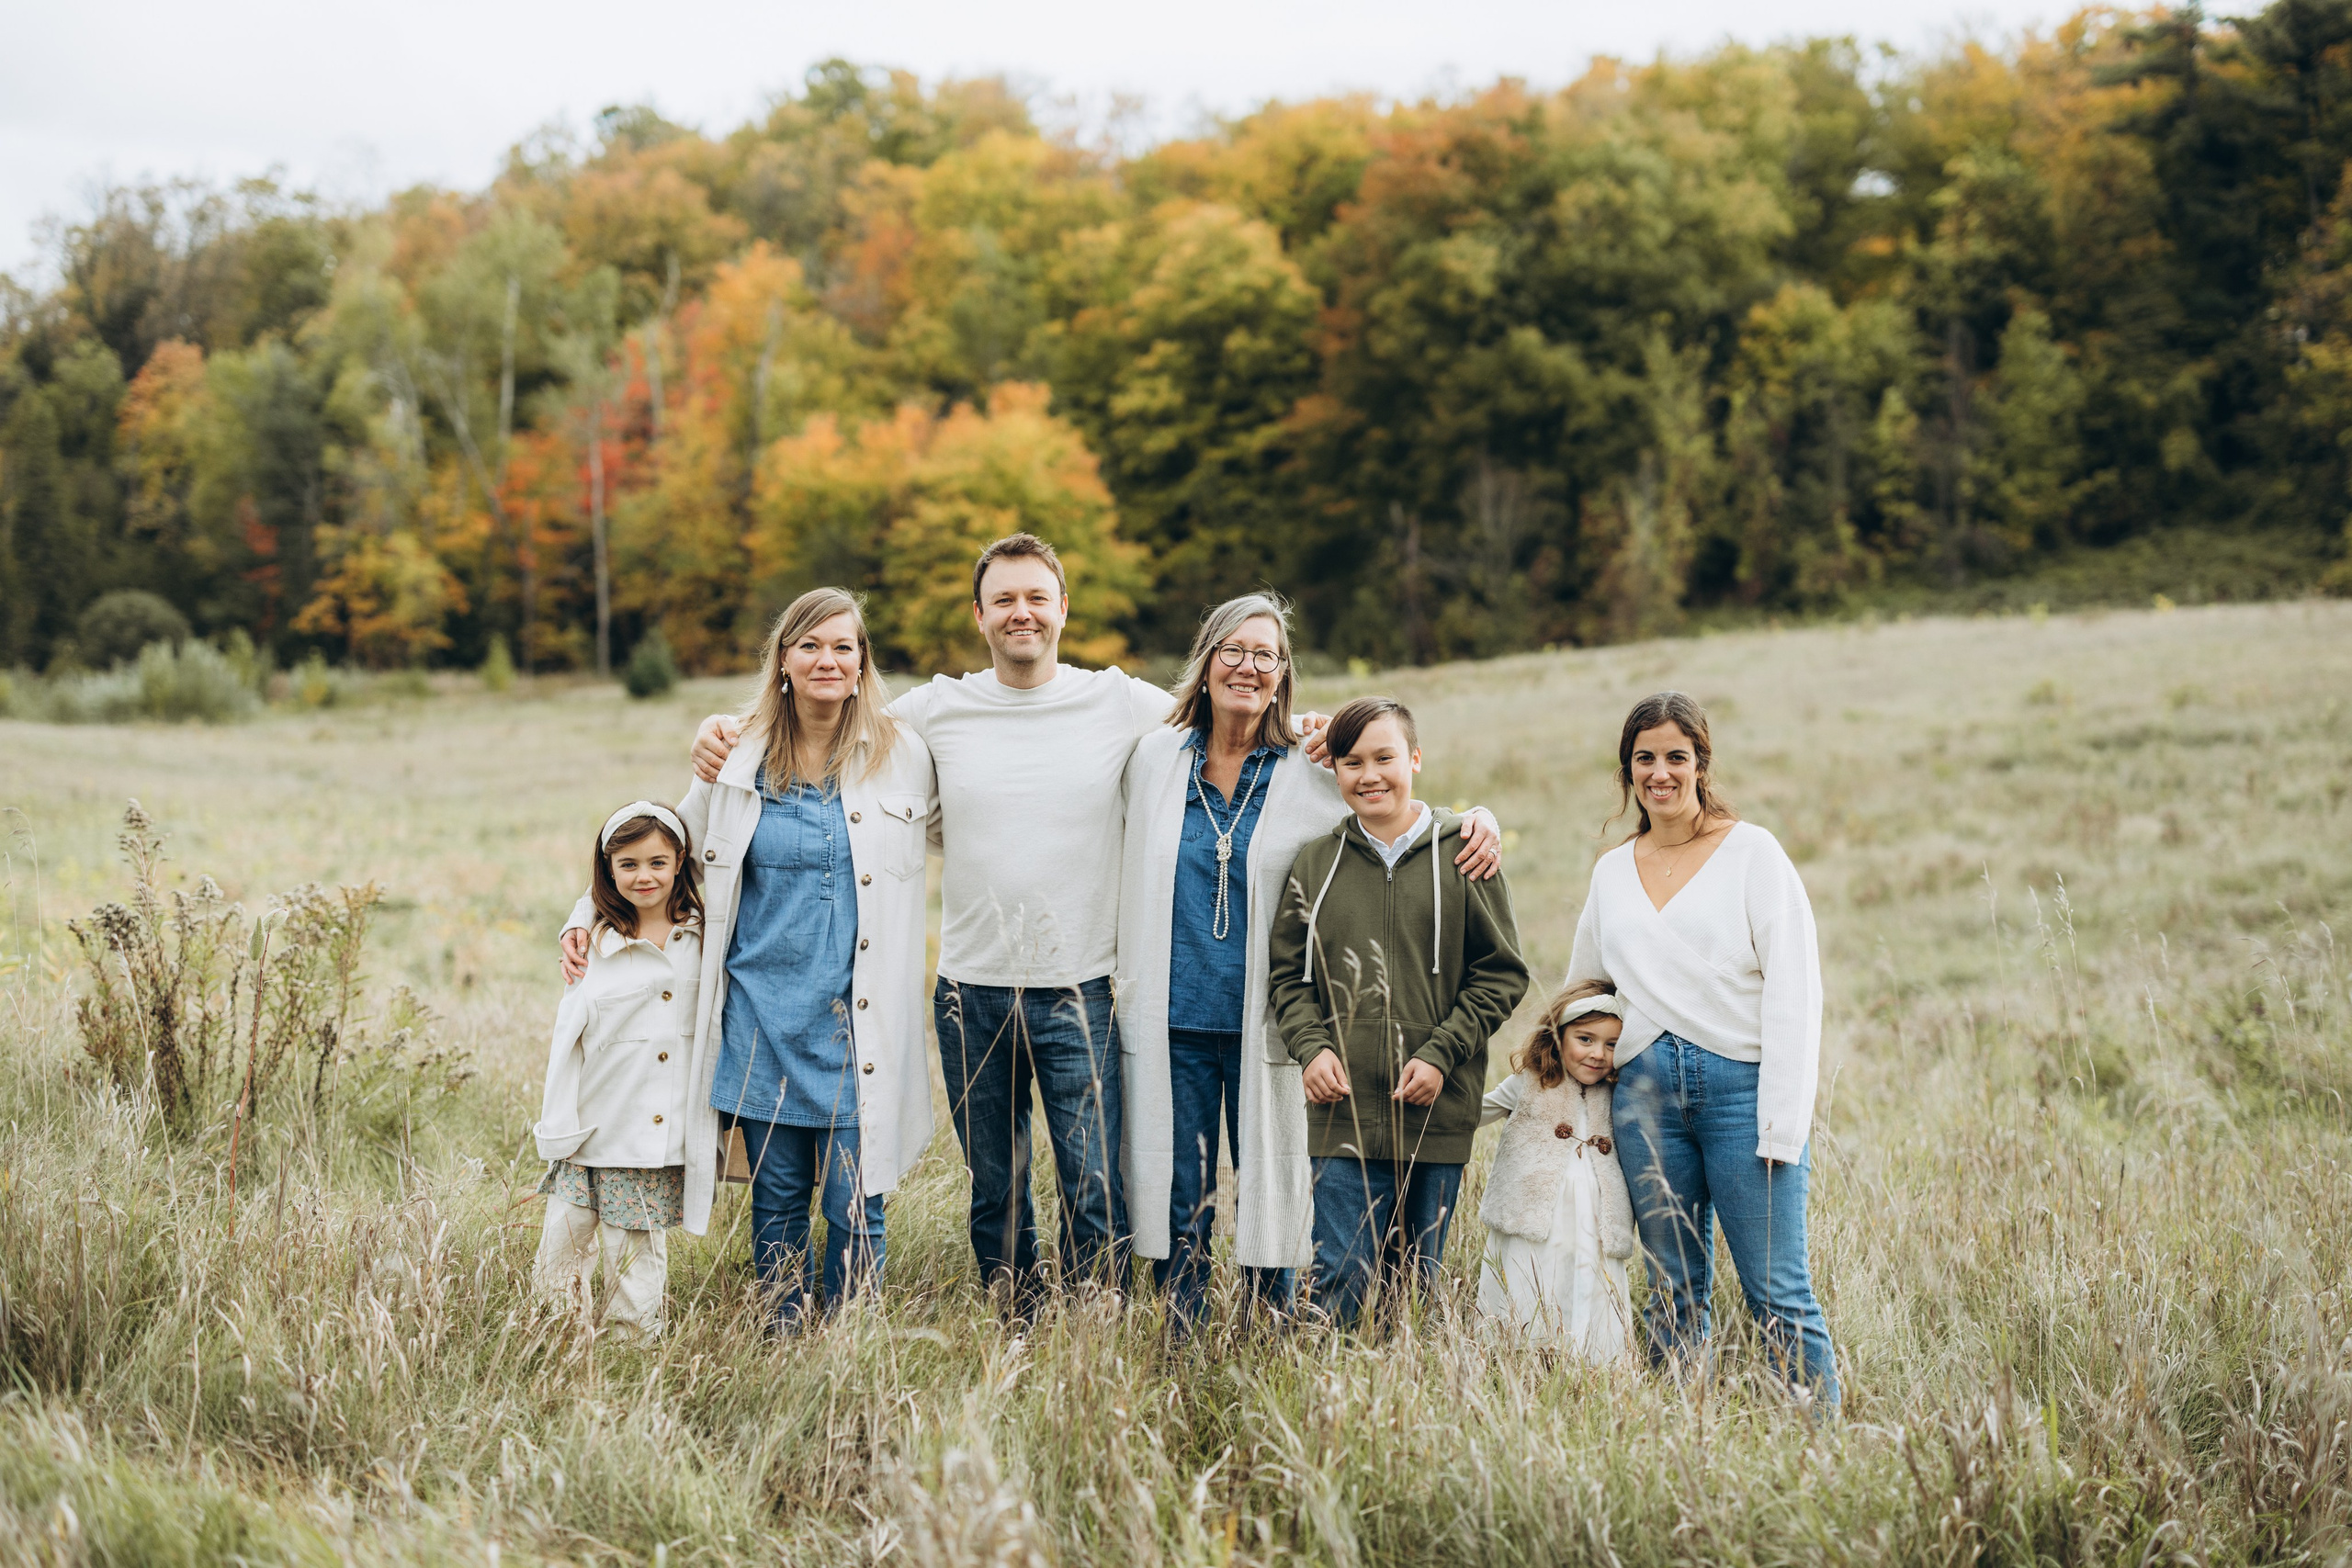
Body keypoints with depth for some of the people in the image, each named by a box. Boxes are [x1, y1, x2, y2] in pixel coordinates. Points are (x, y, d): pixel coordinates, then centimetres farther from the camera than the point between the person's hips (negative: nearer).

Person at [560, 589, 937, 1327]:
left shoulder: (903, 755, 2)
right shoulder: (737, 758, 5)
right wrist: (588, 915, 12)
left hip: (861, 1017, -1)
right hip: (765, 1012, 1)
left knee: (856, 1209, -2)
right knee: (778, 1200, 8)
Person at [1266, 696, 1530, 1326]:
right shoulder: (1316, 862, 7)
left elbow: (1502, 972, 2)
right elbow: (1287, 973, 12)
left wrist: (1441, 1054, -9)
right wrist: (1309, 1046, -6)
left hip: (1438, 1110, -1)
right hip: (1342, 1111, 1)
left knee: (1417, 1284, 9)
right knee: (1344, 1285, -5)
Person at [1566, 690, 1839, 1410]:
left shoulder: (1752, 852, 1)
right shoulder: (1611, 871, 15)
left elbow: (1793, 990, -6)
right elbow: (1583, 988, 28)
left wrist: (1781, 1125, -12)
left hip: (1740, 1083, -4)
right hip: (1645, 1093, 4)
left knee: (1778, 1295, -7)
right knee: (1674, 1294, 7)